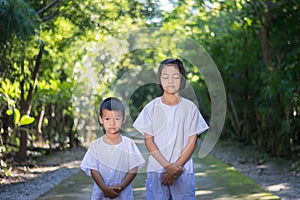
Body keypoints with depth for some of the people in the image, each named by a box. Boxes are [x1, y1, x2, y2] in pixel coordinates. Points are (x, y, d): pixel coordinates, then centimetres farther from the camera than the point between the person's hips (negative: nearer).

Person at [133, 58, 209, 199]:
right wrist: (167, 166, -11)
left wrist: (176, 167, -10)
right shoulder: (152, 108, 3)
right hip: (156, 170, 0)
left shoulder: (190, 108, 2)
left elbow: (192, 142, 0)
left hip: (183, 170, 0)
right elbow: (149, 141, 0)